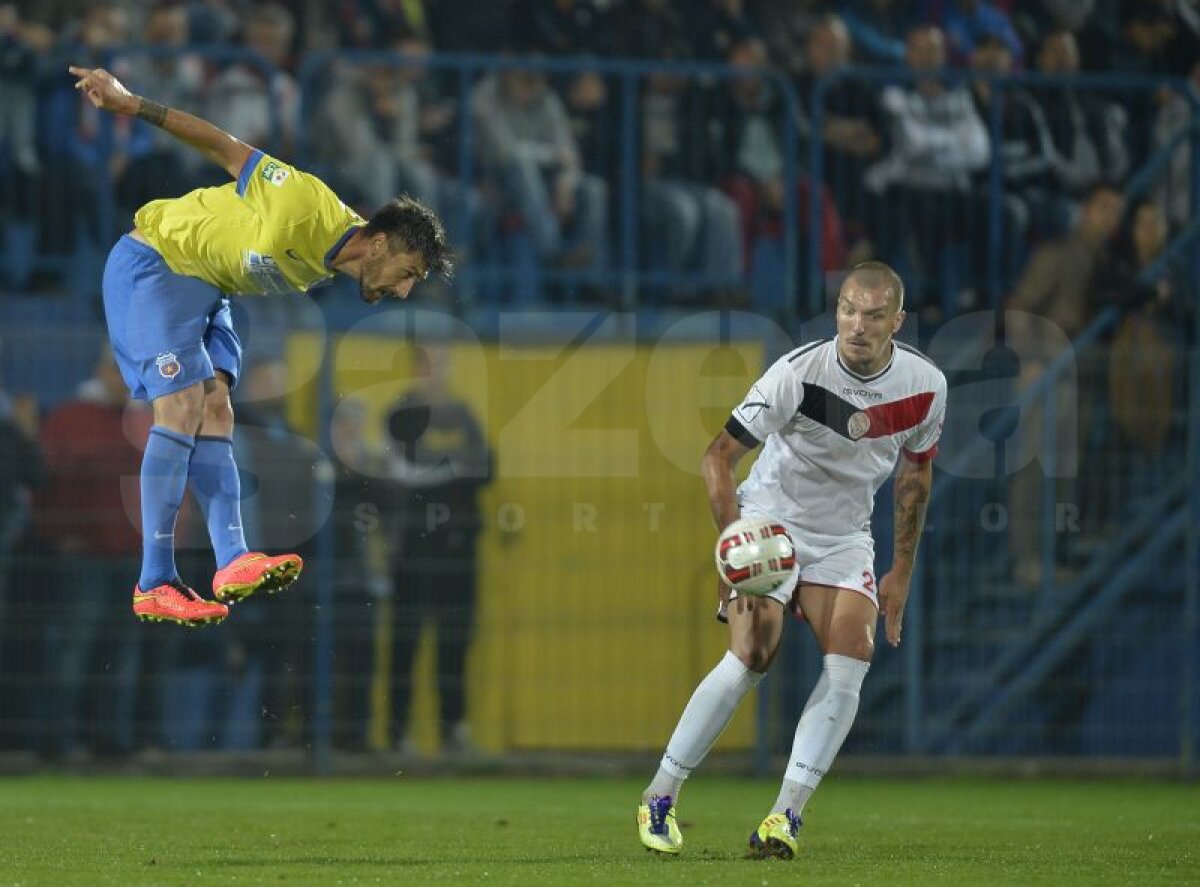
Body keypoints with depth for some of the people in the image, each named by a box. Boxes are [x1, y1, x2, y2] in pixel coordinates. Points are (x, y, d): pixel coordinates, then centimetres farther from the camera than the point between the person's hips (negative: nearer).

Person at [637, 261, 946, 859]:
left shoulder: (924, 385, -8)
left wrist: (902, 572, 10)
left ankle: (785, 816, -15)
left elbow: (915, 472, 10)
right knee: (750, 658, -20)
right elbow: (718, 458, -16)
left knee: (851, 658, -17)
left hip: (844, 537, 4)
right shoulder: (798, 373, -22)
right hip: (769, 521, -4)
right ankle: (659, 797, -4)